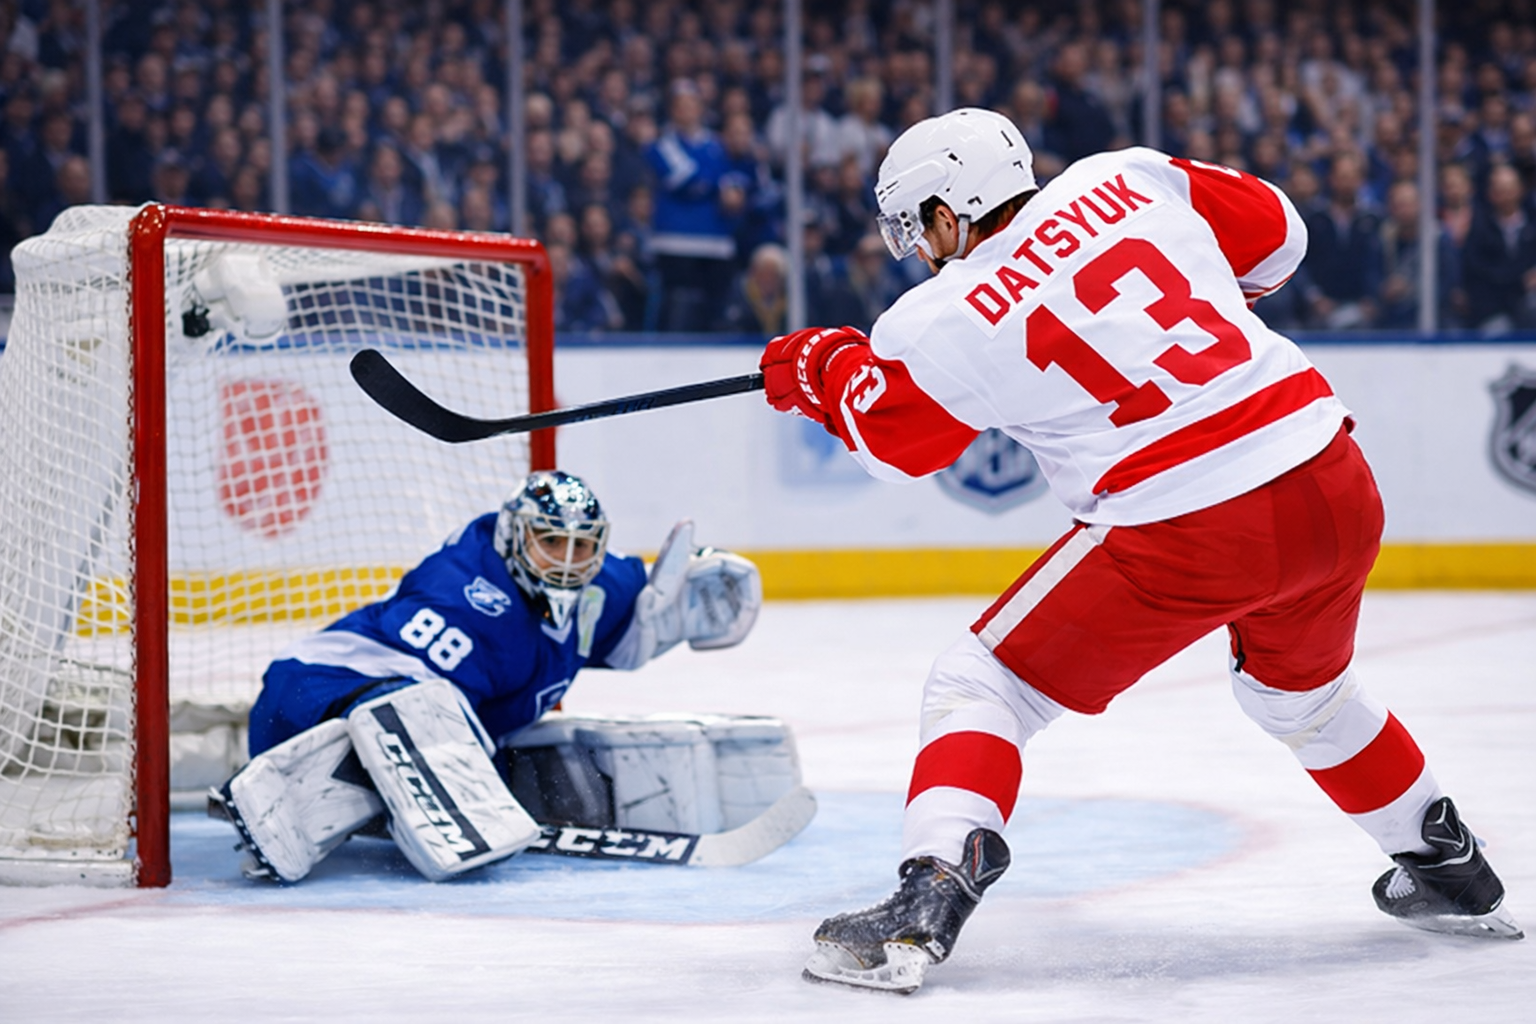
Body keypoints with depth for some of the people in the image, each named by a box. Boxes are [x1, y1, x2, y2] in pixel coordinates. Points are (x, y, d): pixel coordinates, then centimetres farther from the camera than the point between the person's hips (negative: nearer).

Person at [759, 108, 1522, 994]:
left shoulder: (952, 322, -4)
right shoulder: (1127, 179, 7)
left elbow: (888, 436, 14)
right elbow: (1275, 233, 19)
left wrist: (821, 368, 33)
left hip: (1187, 537, -6)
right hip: (1336, 488, 6)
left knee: (981, 684, 7)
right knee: (1304, 690, 35)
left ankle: (927, 904, -8)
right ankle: (1451, 871, 47)